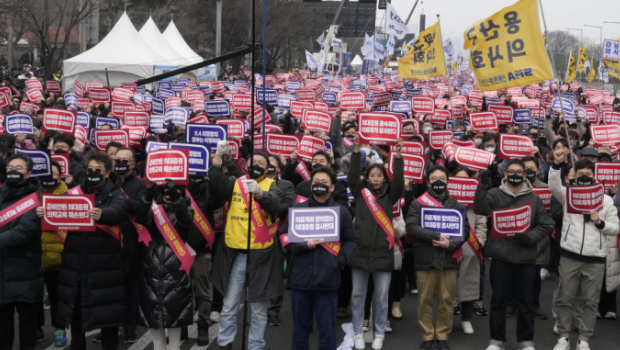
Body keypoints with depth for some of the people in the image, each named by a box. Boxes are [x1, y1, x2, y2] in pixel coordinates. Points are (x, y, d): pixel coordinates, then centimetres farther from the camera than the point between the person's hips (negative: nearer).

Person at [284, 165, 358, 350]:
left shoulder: (341, 212, 4)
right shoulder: (297, 209, 4)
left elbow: (351, 240, 8)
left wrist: (341, 260, -7)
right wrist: (303, 245, -13)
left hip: (328, 279, -1)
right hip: (300, 278, 1)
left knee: (327, 328, 7)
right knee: (300, 326, 13)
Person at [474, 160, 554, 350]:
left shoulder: (534, 198, 6)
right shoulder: (495, 194, 1)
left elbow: (545, 225, 7)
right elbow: (479, 209, -17)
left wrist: (529, 237, -10)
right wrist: (483, 184, -28)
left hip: (526, 257, 1)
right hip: (501, 256, -1)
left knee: (526, 301, 8)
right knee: (498, 300, 7)